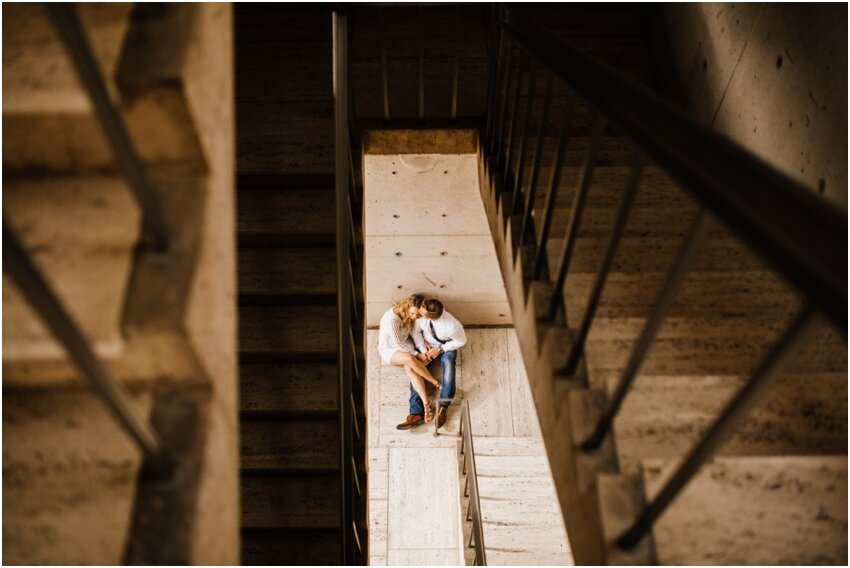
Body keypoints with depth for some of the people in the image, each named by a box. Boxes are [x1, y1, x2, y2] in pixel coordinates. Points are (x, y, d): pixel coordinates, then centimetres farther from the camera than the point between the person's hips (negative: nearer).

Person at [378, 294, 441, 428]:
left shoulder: (411, 316, -9)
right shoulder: (391, 319, -29)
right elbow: (399, 343, -23)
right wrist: (417, 355, -19)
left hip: (405, 346, 5)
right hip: (389, 350, -5)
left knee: (409, 367, -29)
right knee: (409, 359, -37)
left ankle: (425, 407, -37)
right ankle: (437, 383, -20)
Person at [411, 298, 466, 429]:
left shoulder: (452, 325, -36)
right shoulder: (420, 315, -28)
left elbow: (461, 341, -15)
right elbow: (415, 332, -8)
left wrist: (441, 349, -19)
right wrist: (423, 350, -16)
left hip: (446, 347, -3)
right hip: (427, 346, 3)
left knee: (448, 363, -32)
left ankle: (443, 407, -26)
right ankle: (415, 413, -23)